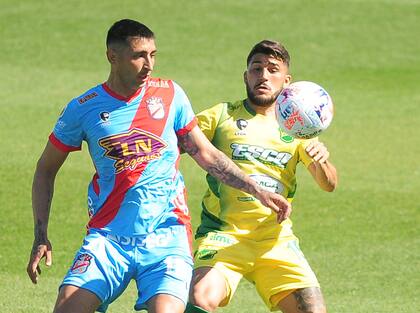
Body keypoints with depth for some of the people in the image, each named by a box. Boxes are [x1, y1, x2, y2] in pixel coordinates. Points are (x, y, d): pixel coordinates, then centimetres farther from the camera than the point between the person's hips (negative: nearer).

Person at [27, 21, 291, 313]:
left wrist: (258, 191, 10)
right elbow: (46, 170, 12)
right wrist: (41, 237, 5)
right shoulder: (83, 108, 1)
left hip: (166, 237, 0)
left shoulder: (169, 94, 4)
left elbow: (205, 153, 14)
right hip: (108, 237, 0)